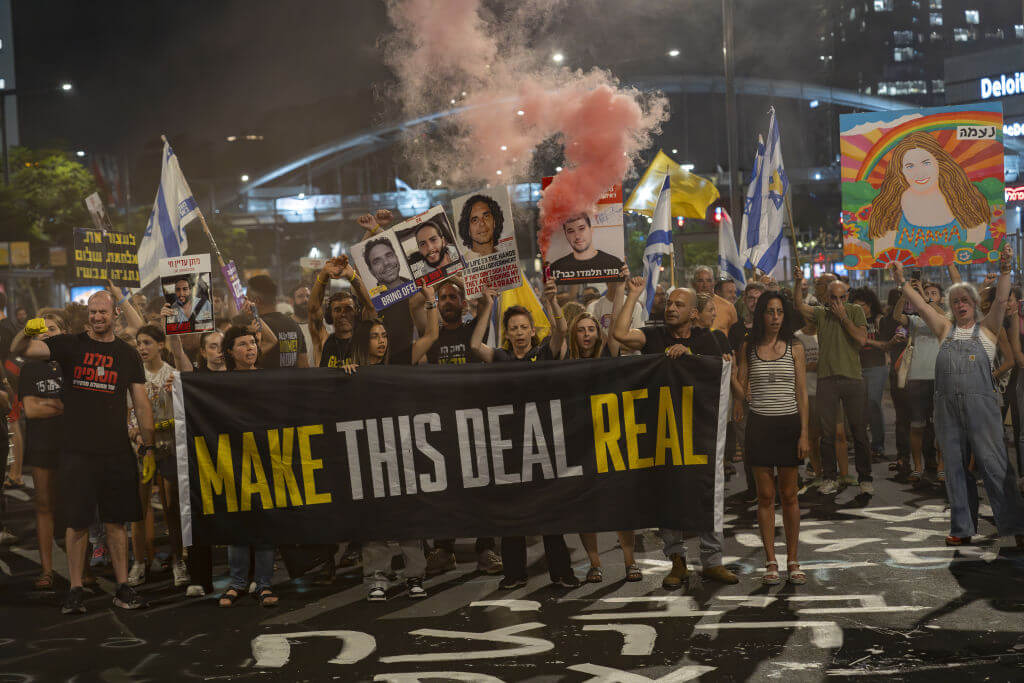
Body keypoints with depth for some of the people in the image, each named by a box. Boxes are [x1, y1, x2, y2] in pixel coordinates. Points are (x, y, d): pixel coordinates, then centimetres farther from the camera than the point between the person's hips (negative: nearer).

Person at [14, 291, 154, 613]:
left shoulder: (128, 354, 8)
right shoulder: (70, 345, 2)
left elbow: (141, 403, 10)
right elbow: (20, 351, -11)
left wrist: (148, 446, 4)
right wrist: (27, 335, -34)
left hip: (117, 453, 1)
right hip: (77, 452, -1)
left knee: (116, 522, 7)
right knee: (77, 523, 2)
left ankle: (123, 587, 13)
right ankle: (75, 590, 10)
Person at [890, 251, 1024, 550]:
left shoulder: (986, 328, 10)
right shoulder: (946, 329, 18)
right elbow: (921, 305, 16)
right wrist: (902, 282, 12)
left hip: (981, 404, -4)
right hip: (947, 405, 4)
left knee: (994, 464, -6)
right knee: (955, 467, 6)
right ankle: (963, 528, 14)